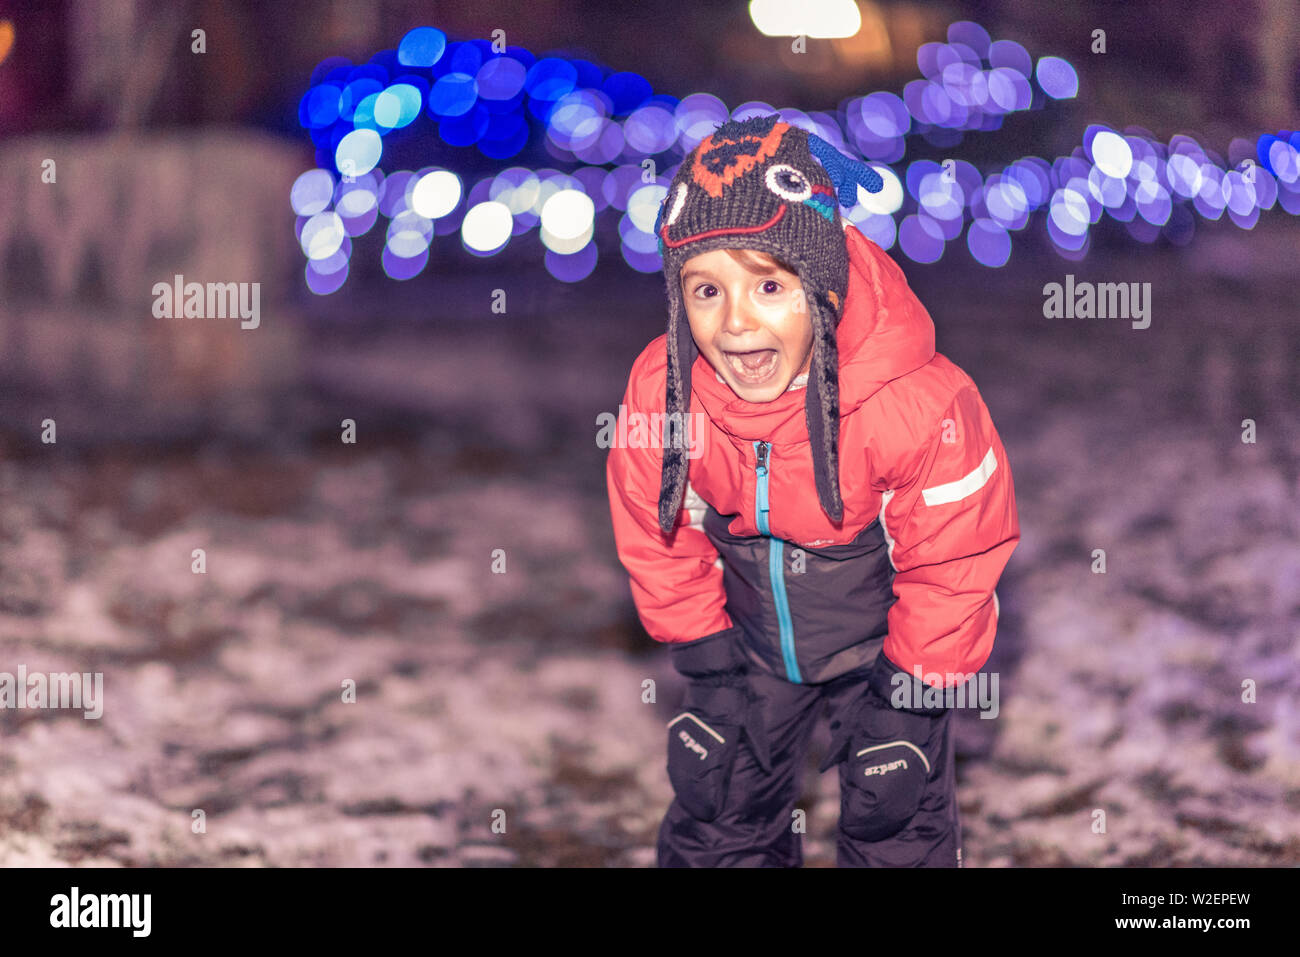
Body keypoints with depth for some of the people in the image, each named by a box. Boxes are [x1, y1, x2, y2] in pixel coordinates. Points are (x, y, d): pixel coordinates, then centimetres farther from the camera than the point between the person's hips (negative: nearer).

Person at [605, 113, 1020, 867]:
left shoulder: (917, 405, -36)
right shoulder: (661, 390, -26)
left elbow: (950, 566, -21)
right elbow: (660, 536, -7)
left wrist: (915, 696, -10)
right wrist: (709, 669, 1)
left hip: (883, 637, -3)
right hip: (754, 641, 3)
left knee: (894, 830, 8)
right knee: (719, 812, 17)